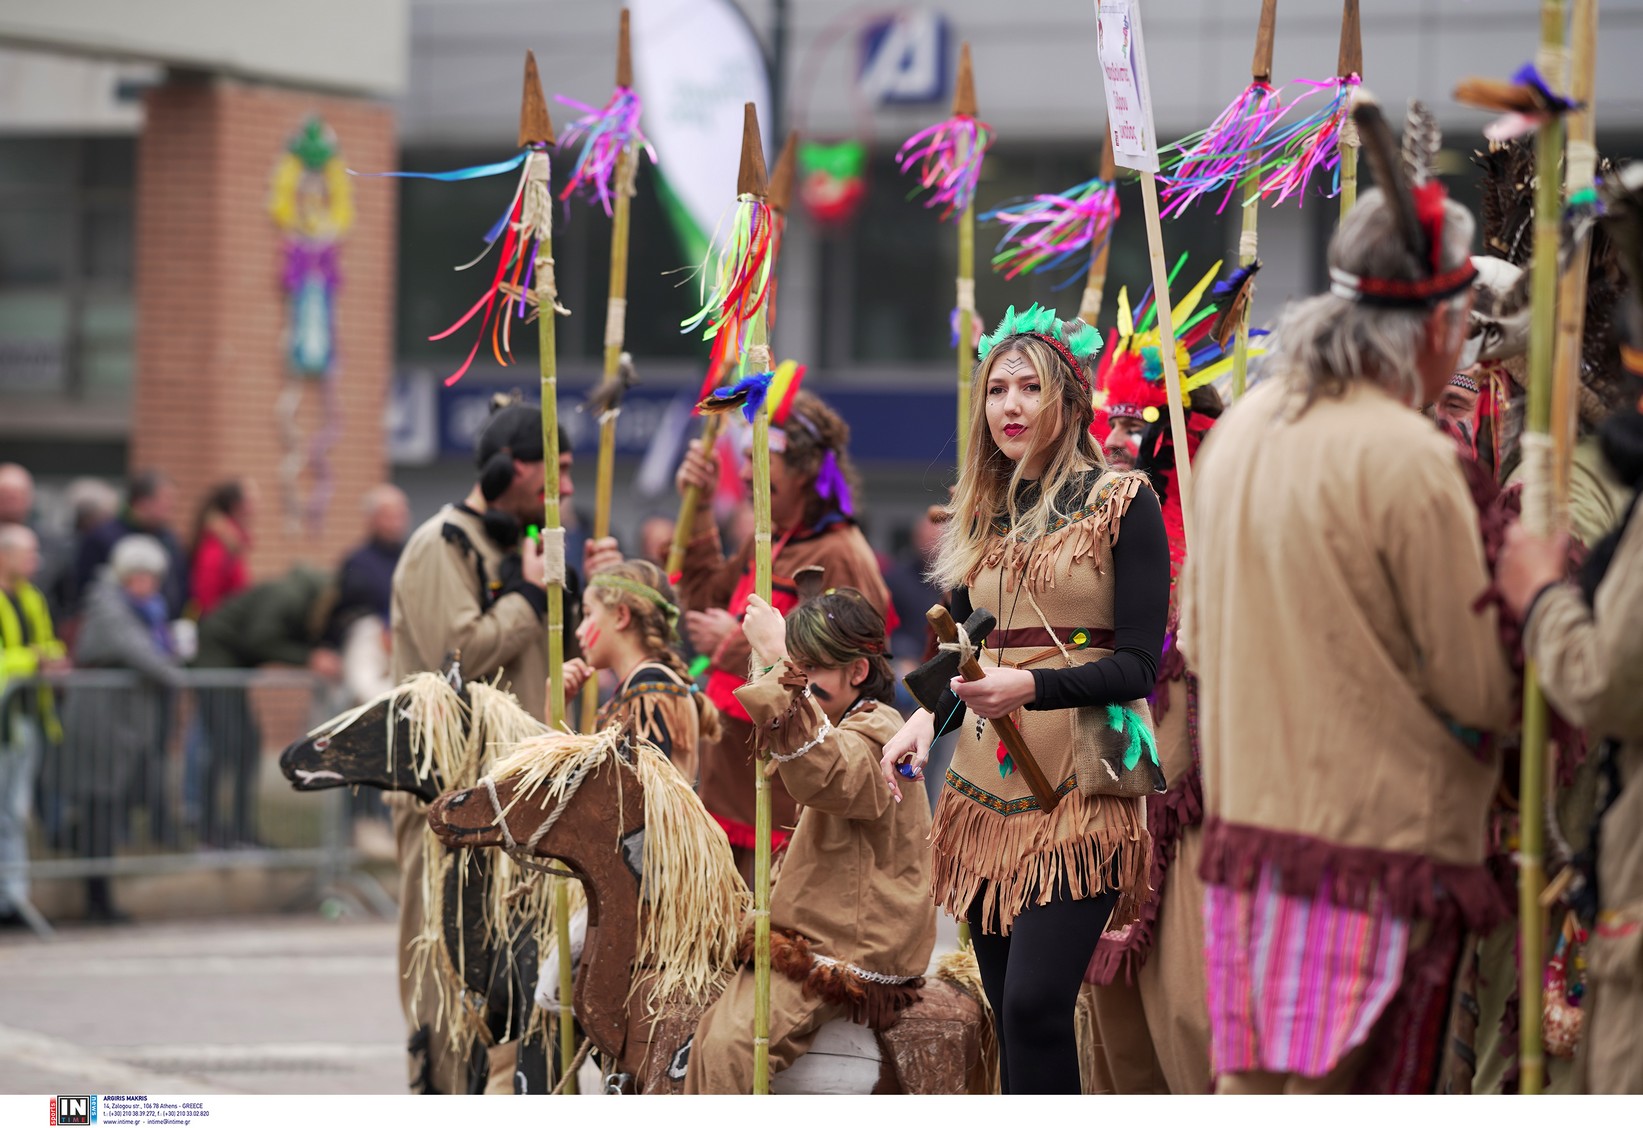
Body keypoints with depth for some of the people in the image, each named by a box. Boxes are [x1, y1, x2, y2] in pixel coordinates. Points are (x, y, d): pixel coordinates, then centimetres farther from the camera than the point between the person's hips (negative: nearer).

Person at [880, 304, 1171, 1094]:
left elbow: (1138, 666, -8)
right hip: (986, 787, 6)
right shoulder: (979, 519, 15)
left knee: (1033, 1005, -19)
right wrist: (927, 717, 0)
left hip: (1080, 788, -6)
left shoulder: (1121, 503, -2)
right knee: (1014, 1020, 4)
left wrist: (1031, 686, -23)